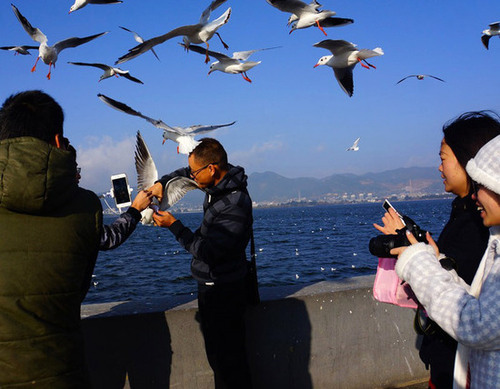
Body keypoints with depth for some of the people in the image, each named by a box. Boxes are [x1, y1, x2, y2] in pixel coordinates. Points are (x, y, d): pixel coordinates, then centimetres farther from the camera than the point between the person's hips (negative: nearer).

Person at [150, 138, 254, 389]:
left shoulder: (235, 205, -27)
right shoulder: (220, 182, 1)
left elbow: (206, 251, -26)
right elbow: (186, 173, 22)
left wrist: (174, 225, -17)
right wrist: (162, 182, 5)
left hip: (222, 290, -10)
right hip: (212, 285, 10)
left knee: (227, 358, -2)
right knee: (217, 355, 19)